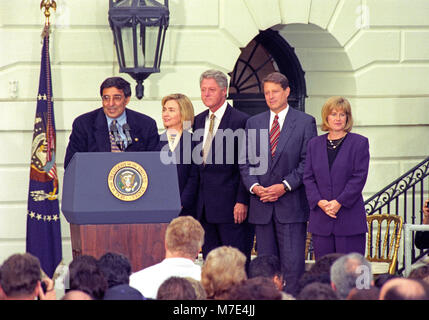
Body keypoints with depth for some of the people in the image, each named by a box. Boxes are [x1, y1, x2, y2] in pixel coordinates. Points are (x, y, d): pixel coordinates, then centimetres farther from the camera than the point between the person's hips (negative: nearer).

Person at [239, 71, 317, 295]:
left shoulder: (305, 122, 2)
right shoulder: (253, 123, 13)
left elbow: (308, 162, -3)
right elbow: (245, 161, 11)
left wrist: (285, 186, -13)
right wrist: (254, 186, -7)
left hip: (291, 204, -4)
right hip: (262, 205, 4)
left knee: (293, 264, -8)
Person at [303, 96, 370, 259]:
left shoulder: (359, 143, 3)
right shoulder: (314, 144, 14)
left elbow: (359, 177, -5)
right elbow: (308, 177, 9)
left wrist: (339, 202, -13)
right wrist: (319, 201, -8)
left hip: (350, 220, -3)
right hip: (320, 221, 3)